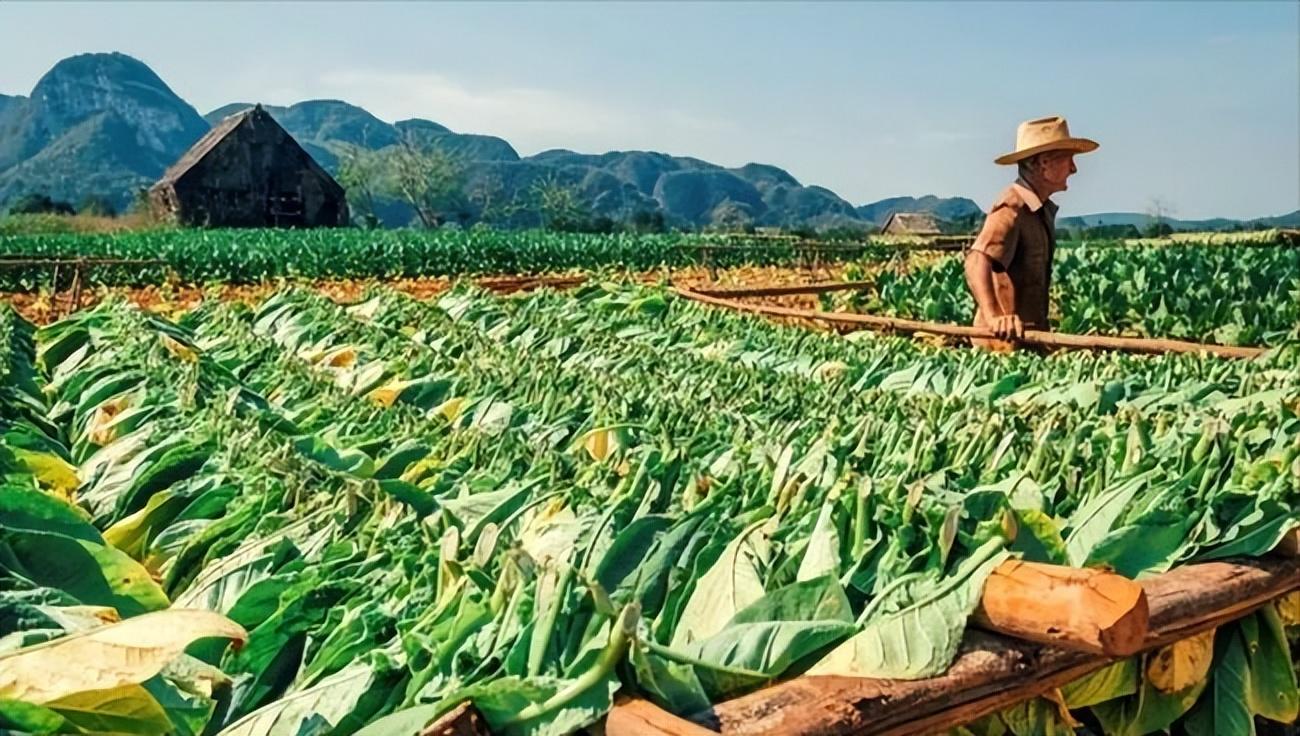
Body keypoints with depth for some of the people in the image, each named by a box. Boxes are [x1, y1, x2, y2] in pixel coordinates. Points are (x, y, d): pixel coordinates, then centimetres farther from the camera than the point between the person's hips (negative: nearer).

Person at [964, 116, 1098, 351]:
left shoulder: (1044, 210, 13)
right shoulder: (1012, 209, -18)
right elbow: (977, 262, -35)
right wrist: (994, 317, -48)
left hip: (1031, 335, 9)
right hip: (1006, 339, -9)